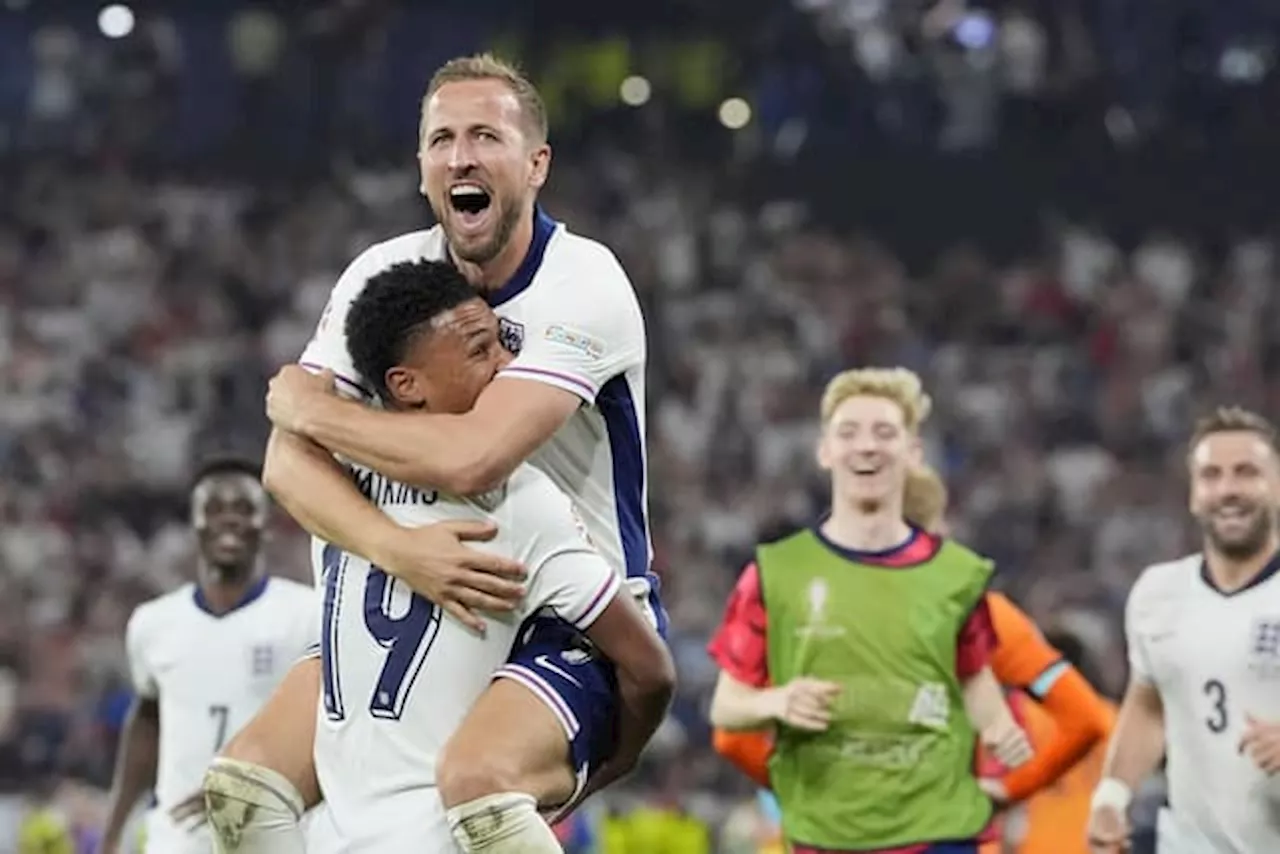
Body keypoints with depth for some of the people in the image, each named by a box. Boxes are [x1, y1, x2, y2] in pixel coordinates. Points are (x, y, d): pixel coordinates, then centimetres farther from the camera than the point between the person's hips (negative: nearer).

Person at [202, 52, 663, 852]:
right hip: (424, 607, 6)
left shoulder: (583, 284, -17)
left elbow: (472, 458, -29)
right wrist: (398, 550, -28)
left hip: (580, 625, -6)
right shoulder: (384, 274, 0)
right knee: (244, 777, -6)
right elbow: (289, 459, -9)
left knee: (477, 779, -34)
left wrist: (308, 404, -13)